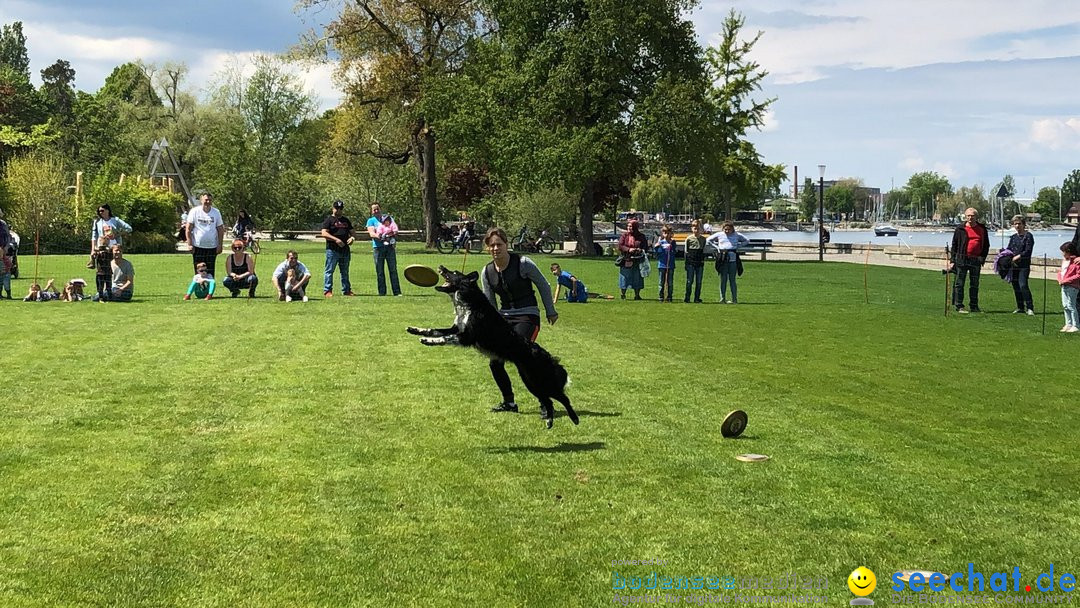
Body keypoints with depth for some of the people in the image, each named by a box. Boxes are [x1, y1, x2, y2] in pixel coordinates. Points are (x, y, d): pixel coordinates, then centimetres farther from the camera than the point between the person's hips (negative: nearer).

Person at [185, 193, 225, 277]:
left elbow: (220, 230, 7)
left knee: (211, 272, 5)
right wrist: (190, 244, -8)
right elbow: (188, 229, -1)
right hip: (198, 247, -1)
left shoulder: (216, 212, 4)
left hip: (212, 247, 1)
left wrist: (219, 245, 0)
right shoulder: (194, 211, -2)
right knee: (199, 271, 2)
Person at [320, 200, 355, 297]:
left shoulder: (346, 220, 20)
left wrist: (352, 237, -1)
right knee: (329, 270, -6)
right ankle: (327, 290, -6)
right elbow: (324, 233, -11)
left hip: (345, 249, 6)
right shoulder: (328, 220, 0)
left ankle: (346, 290, 18)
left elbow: (352, 232, 24)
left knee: (345, 271, 12)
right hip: (332, 249, -6)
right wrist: (336, 239, -21)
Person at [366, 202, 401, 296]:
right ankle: (382, 292, 5)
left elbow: (395, 230, 11)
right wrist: (380, 237, -24)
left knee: (393, 269, -2)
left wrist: (393, 236, -11)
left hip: (390, 246, 1)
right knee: (379, 271, 0)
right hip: (378, 247, -1)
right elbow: (371, 233, -6)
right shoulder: (371, 221, 9)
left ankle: (397, 291, -2)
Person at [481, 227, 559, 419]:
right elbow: (489, 303, 12)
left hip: (528, 315, -6)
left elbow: (544, 286, -1)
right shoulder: (487, 272, 3)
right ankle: (509, 402, 17)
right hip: (504, 317, 6)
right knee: (495, 362, -1)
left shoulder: (523, 263, -13)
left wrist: (551, 311, 3)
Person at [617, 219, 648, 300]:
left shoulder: (641, 236, 5)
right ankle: (623, 294, 11)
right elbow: (620, 246, -3)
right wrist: (628, 249, -19)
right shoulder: (624, 235, 4)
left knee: (637, 277, 4)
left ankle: (637, 295, 13)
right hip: (626, 260, -1)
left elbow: (645, 247, 6)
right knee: (625, 277, 1)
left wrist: (640, 250, -16)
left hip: (637, 261, 1)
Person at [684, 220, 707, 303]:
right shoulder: (689, 239, 1)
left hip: (700, 263, 2)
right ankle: (687, 298, 5)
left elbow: (704, 251, 15)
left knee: (699, 282, 4)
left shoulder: (703, 239, 9)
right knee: (689, 281, -2)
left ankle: (697, 298, 9)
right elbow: (686, 251, 4)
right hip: (690, 262, -2)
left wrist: (703, 260, 7)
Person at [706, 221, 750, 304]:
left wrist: (738, 246, 9)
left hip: (733, 259, -1)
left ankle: (734, 299, 2)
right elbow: (708, 240, 20)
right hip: (722, 259, 1)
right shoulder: (719, 235, 11)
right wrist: (716, 246, 9)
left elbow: (747, 241, 21)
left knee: (732, 280, -1)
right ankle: (722, 298, 3)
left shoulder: (736, 235, 10)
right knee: (723, 279, -1)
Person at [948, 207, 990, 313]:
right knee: (959, 284, -3)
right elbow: (954, 245, 3)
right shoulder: (960, 229, 1)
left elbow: (986, 245, 15)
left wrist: (982, 258, 3)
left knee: (975, 284, 10)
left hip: (976, 260, 3)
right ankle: (959, 306, 0)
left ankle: (974, 306, 17)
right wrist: (952, 260, -3)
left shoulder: (982, 229, 8)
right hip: (962, 260, -3)